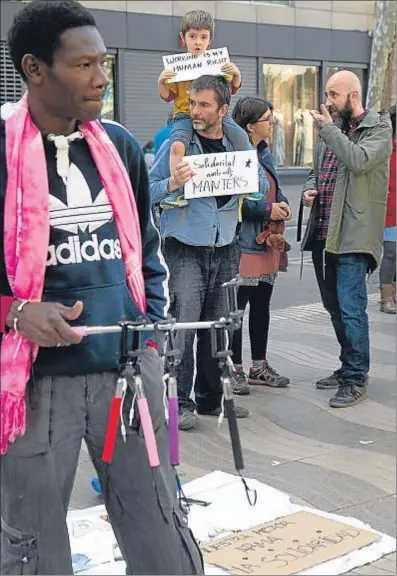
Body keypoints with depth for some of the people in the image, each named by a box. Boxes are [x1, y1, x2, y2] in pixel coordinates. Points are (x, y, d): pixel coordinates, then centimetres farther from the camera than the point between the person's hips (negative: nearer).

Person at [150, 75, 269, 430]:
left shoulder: (237, 146, 8)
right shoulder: (176, 144, -3)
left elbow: (260, 189, 18)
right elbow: (149, 192, -5)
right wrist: (172, 184, -24)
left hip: (225, 248, 4)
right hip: (185, 249, -4)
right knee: (184, 324, -10)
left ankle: (211, 397, 22)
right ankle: (181, 402, -2)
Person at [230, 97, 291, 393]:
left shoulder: (264, 152, 14)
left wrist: (282, 203, 4)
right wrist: (267, 209, -18)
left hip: (267, 241, 9)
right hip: (242, 243, -9)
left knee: (261, 305, 15)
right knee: (236, 307, -2)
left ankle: (259, 366, 25)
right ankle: (235, 369, 8)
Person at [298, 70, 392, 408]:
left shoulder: (378, 128, -4)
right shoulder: (330, 129, 15)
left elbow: (360, 161, -23)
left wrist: (329, 128, -15)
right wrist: (310, 188, 5)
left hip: (353, 235, -7)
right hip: (323, 233, 7)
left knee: (351, 308, -10)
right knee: (335, 307, 15)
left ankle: (356, 380, -1)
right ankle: (349, 367, 28)